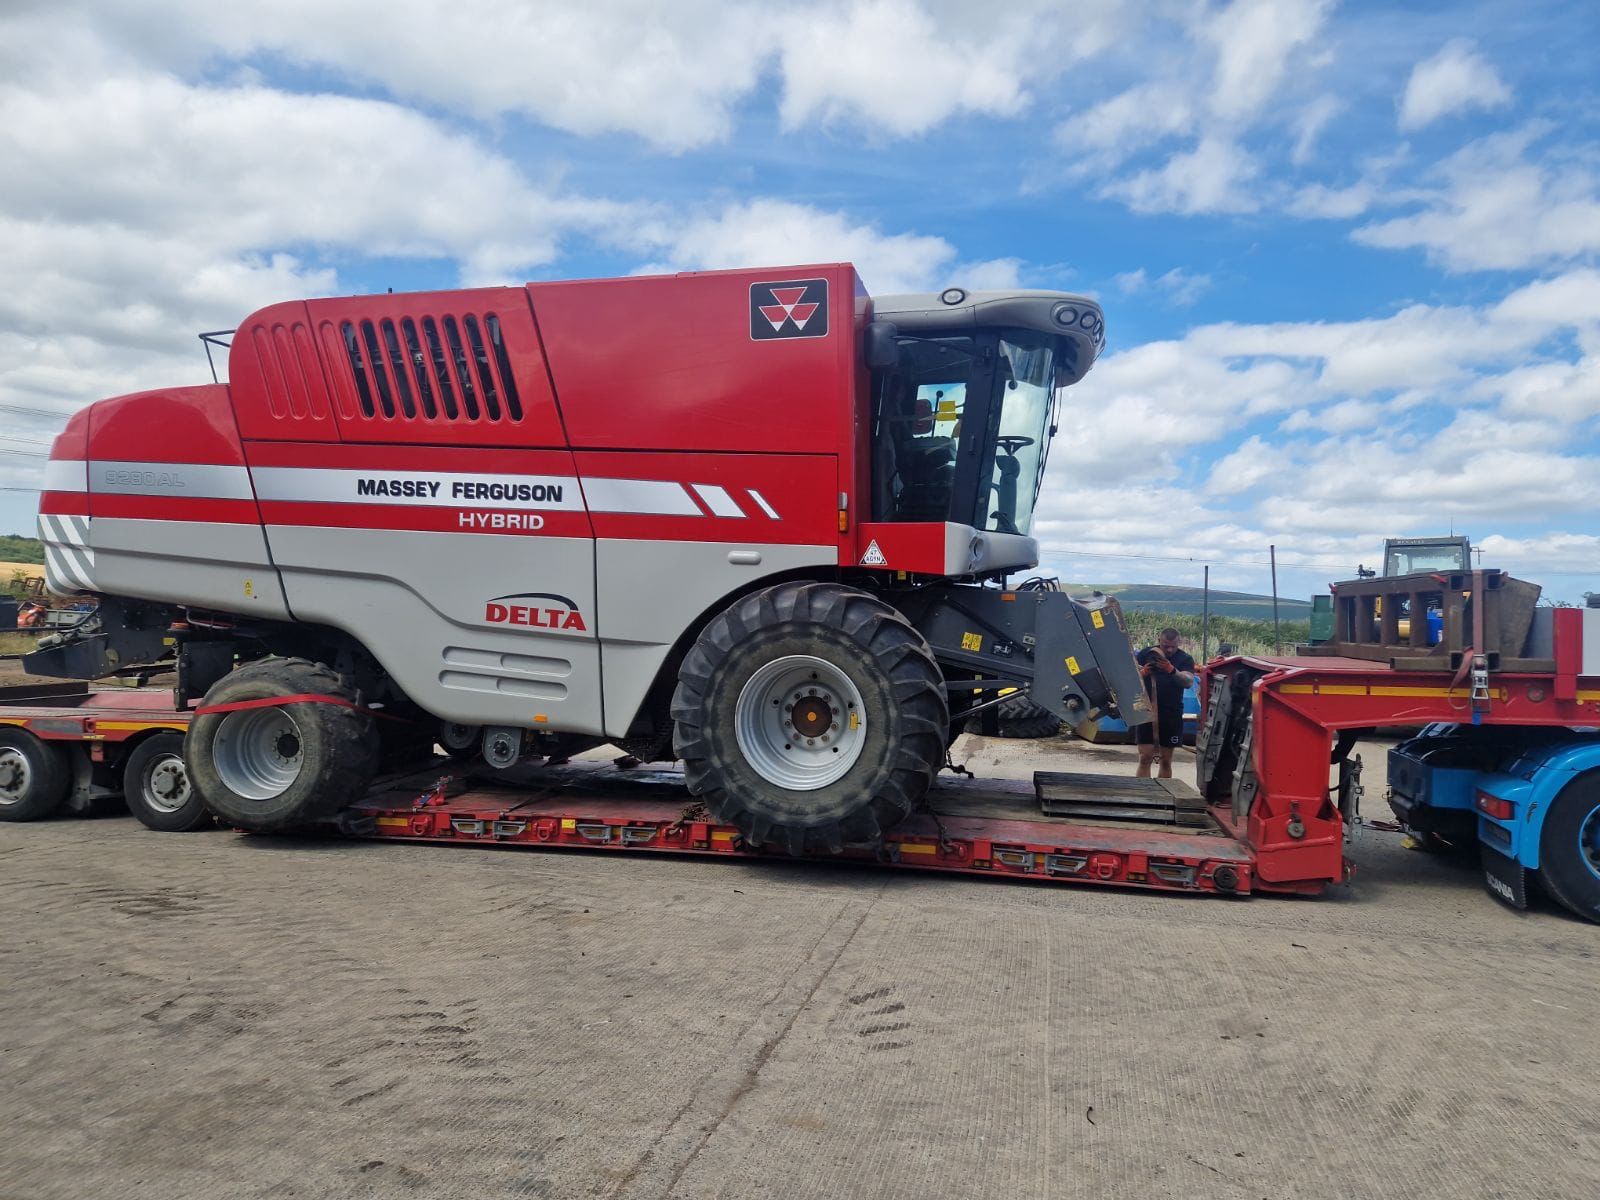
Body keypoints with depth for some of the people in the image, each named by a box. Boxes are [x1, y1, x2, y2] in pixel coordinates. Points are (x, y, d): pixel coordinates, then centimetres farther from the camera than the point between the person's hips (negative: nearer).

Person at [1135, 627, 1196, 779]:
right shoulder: (1146, 654, 5)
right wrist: (1142, 672, -17)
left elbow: (1188, 682, -13)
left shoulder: (1185, 659, 3)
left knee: (1166, 761, 9)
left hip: (1172, 715, 1)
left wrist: (1172, 671, -30)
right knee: (1145, 758, -7)